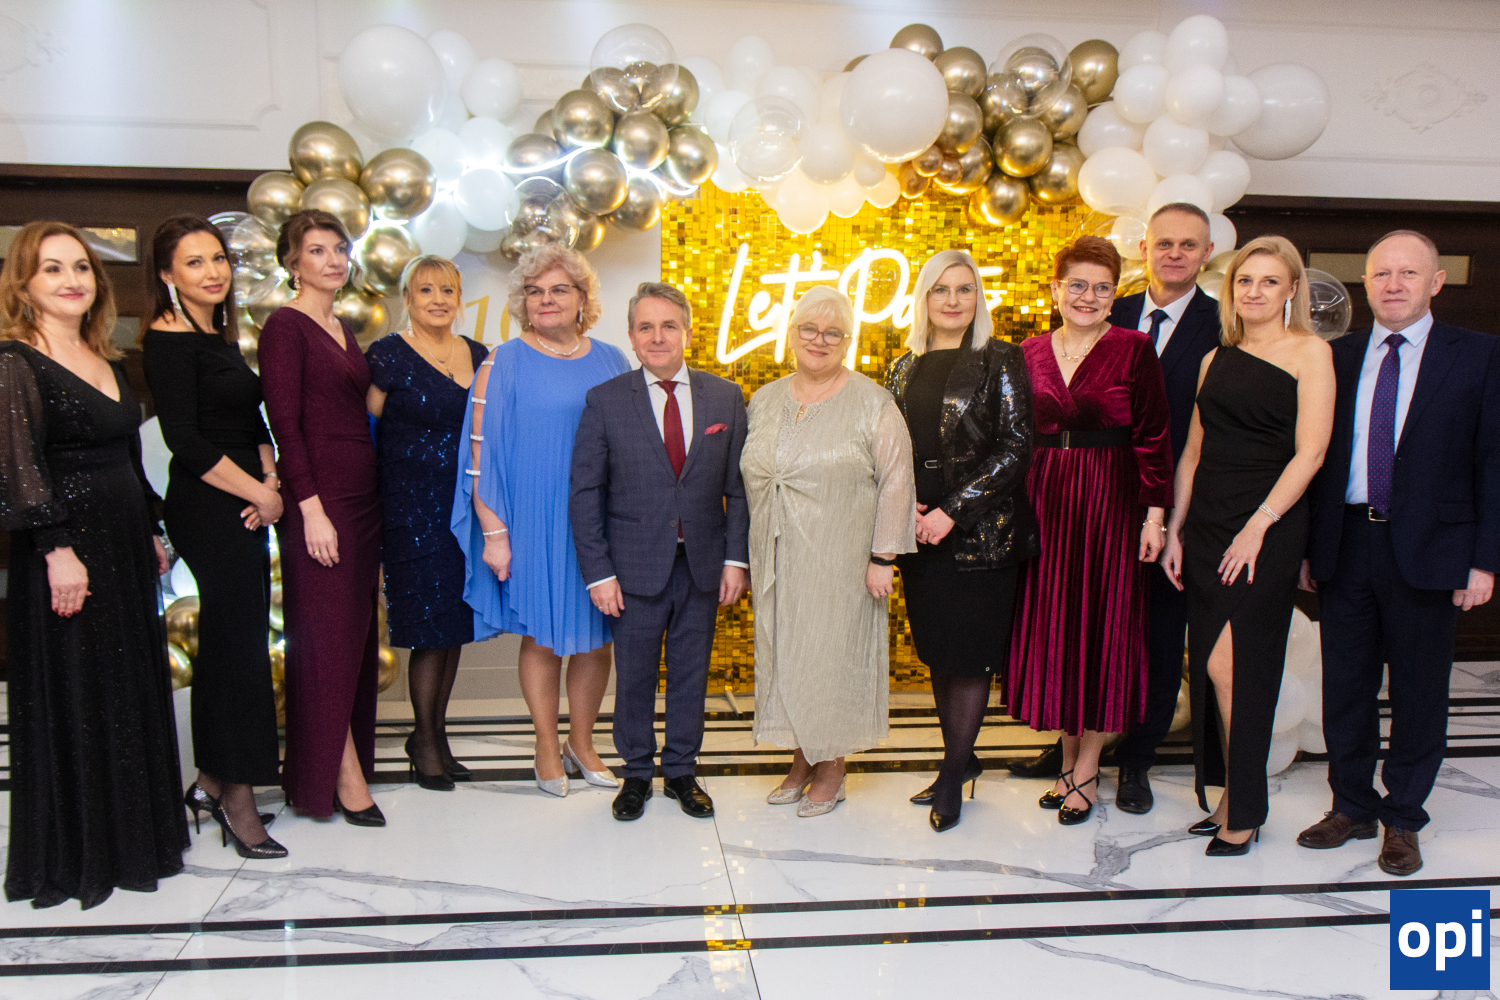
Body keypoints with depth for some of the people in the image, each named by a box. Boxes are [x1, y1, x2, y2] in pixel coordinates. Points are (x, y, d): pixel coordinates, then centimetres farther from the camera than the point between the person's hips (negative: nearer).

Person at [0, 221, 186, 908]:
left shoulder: (109, 363, 14)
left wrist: (150, 534, 17)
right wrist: (57, 548, -23)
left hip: (126, 549, 8)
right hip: (65, 554, -7)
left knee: (133, 693, 13)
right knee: (71, 703, 1)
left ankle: (131, 837, 27)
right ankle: (71, 859, 15)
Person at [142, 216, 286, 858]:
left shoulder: (221, 337, 15)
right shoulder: (169, 342, -12)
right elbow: (185, 441, -19)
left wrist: (270, 480, -2)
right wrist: (261, 492, -12)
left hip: (240, 509, 9)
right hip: (206, 512, -9)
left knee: (230, 640, 13)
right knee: (237, 642, -4)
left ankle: (212, 780, 26)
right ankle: (237, 798, 9)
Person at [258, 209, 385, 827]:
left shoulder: (341, 327, 16)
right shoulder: (285, 326, -8)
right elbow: (285, 423, -14)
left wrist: (370, 494, 13)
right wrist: (311, 509, -19)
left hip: (361, 495, 8)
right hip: (318, 499, -8)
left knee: (356, 631, 12)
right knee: (326, 636, -1)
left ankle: (347, 761, 23)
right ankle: (342, 772, 9)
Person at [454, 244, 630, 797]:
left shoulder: (611, 362, 8)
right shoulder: (504, 363, -2)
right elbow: (482, 455, -6)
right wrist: (493, 532, -11)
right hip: (534, 525, -3)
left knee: (595, 638, 10)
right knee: (542, 638, 8)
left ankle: (582, 742, 29)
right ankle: (548, 747, 26)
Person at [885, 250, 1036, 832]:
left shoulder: (1000, 361, -4)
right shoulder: (904, 369, 11)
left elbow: (1015, 448, -10)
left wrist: (952, 511, -15)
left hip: (980, 531, -5)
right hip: (919, 535, 5)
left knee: (971, 654, 1)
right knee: (937, 652, 12)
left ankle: (954, 776, 13)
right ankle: (960, 758, 27)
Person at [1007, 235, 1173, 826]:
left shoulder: (1135, 350, -3)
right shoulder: (1031, 354, 8)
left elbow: (1153, 437, -5)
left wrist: (1154, 514, -10)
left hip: (1109, 500, -4)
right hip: (1044, 501, 4)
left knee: (1102, 624, 3)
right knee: (1051, 626, 8)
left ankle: (1087, 770, 15)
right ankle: (1069, 758, 23)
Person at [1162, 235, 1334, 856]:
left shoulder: (1309, 352, -2)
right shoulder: (1216, 360, 15)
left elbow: (1310, 451, -9)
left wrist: (1258, 526, -16)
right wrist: (1175, 530, 8)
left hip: (1269, 528, -6)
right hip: (1207, 526, 6)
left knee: (1227, 666, -9)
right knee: (1210, 669, 8)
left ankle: (1243, 811, 8)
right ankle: (1230, 801, 22)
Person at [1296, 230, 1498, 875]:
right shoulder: (1338, 357, 8)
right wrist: (1308, 546, 6)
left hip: (1428, 550, -2)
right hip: (1346, 546, 3)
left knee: (1418, 690, 8)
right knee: (1345, 685, 11)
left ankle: (1402, 820, 25)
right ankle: (1352, 807, 28)